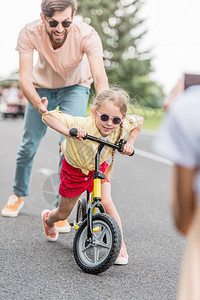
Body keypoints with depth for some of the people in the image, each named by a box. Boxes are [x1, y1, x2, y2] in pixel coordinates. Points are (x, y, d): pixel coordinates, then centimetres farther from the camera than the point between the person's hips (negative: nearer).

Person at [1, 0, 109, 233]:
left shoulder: (87, 35, -36)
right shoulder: (30, 33, -32)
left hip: (75, 86, -1)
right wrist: (37, 103, -56)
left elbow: (100, 78, -45)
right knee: (29, 143, 4)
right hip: (42, 87, 1)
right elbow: (24, 77, -36)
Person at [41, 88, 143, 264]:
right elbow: (48, 116, -38)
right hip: (74, 169, -2)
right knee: (63, 213, 14)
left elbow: (139, 121, -1)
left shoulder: (122, 126, -25)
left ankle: (120, 245, -4)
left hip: (98, 168, 2)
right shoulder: (82, 125, -39)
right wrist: (69, 132, -53)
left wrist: (130, 143, -15)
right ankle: (48, 219, 52)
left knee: (106, 203, -20)